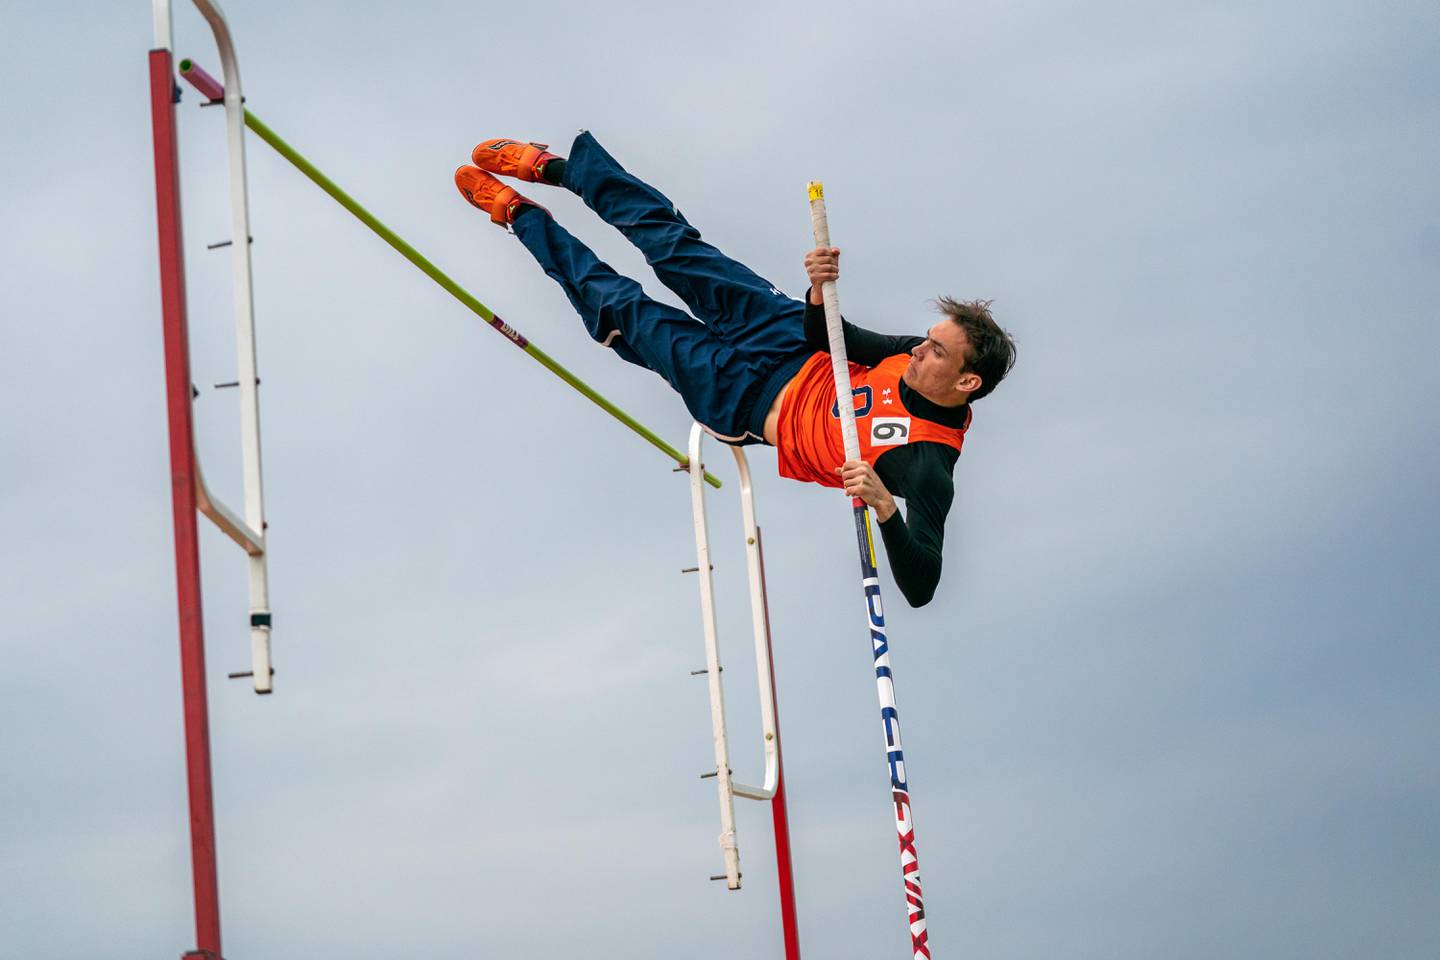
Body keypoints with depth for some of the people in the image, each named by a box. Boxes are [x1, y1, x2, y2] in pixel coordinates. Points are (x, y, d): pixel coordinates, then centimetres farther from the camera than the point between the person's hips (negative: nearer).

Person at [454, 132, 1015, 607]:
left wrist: (885, 506, -58)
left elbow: (920, 587, -42)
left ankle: (520, 214, 28)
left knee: (621, 311, 3)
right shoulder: (922, 356, -15)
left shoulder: (927, 464, -35)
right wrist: (820, 294, -24)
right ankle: (551, 168, 32)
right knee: (672, 244, 6)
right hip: (793, 347, 5)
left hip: (744, 402, -5)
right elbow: (828, 338, -2)